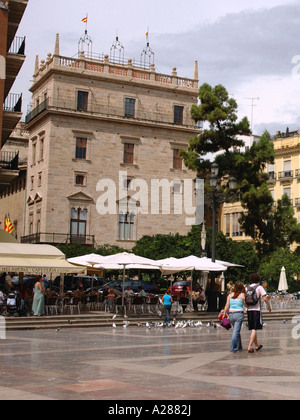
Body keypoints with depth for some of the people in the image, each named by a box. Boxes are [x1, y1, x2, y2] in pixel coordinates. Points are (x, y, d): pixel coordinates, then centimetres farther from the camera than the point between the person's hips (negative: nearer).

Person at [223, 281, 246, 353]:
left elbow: (227, 306, 5)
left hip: (231, 314, 5)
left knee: (236, 331, 18)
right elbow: (245, 305, 4)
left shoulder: (230, 295, 6)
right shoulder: (242, 295, -4)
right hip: (239, 314, -4)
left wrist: (224, 314, 10)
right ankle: (233, 348, -9)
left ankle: (239, 347, 27)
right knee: (236, 331, -4)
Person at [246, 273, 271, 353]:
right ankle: (250, 347, -15)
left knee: (253, 329, 14)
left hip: (249, 310, 5)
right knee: (254, 329, -7)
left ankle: (257, 346, 26)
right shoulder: (259, 287, -2)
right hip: (256, 310, -5)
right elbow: (265, 298, -10)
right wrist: (269, 307, 3)